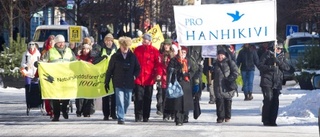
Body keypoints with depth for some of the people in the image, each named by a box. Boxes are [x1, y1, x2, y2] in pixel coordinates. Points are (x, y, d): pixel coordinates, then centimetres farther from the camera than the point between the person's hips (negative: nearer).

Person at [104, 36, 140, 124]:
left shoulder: (132, 56, 5)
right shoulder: (115, 57, 2)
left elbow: (137, 68, 14)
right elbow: (110, 70, 5)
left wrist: (135, 76, -4)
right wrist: (107, 82, 5)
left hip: (129, 84, 2)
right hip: (118, 83, -2)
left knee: (127, 101, 9)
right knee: (120, 101, -10)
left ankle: (122, 116, 27)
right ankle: (120, 118, -11)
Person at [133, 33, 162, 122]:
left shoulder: (154, 51, 1)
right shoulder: (137, 50, 8)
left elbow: (158, 63, -3)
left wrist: (158, 74, -16)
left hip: (149, 79, -1)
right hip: (138, 78, 1)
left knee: (148, 99, 6)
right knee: (138, 98, -4)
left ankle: (146, 117, 13)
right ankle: (138, 116, 0)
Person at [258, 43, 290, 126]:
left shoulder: (282, 57, 15)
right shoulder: (267, 54, 4)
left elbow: (287, 68, 3)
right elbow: (260, 66, -2)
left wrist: (278, 61, -12)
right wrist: (270, 67, -17)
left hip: (277, 83, 4)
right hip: (267, 82, -4)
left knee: (275, 102, -1)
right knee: (268, 100, -13)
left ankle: (272, 121, 6)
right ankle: (266, 121, -7)